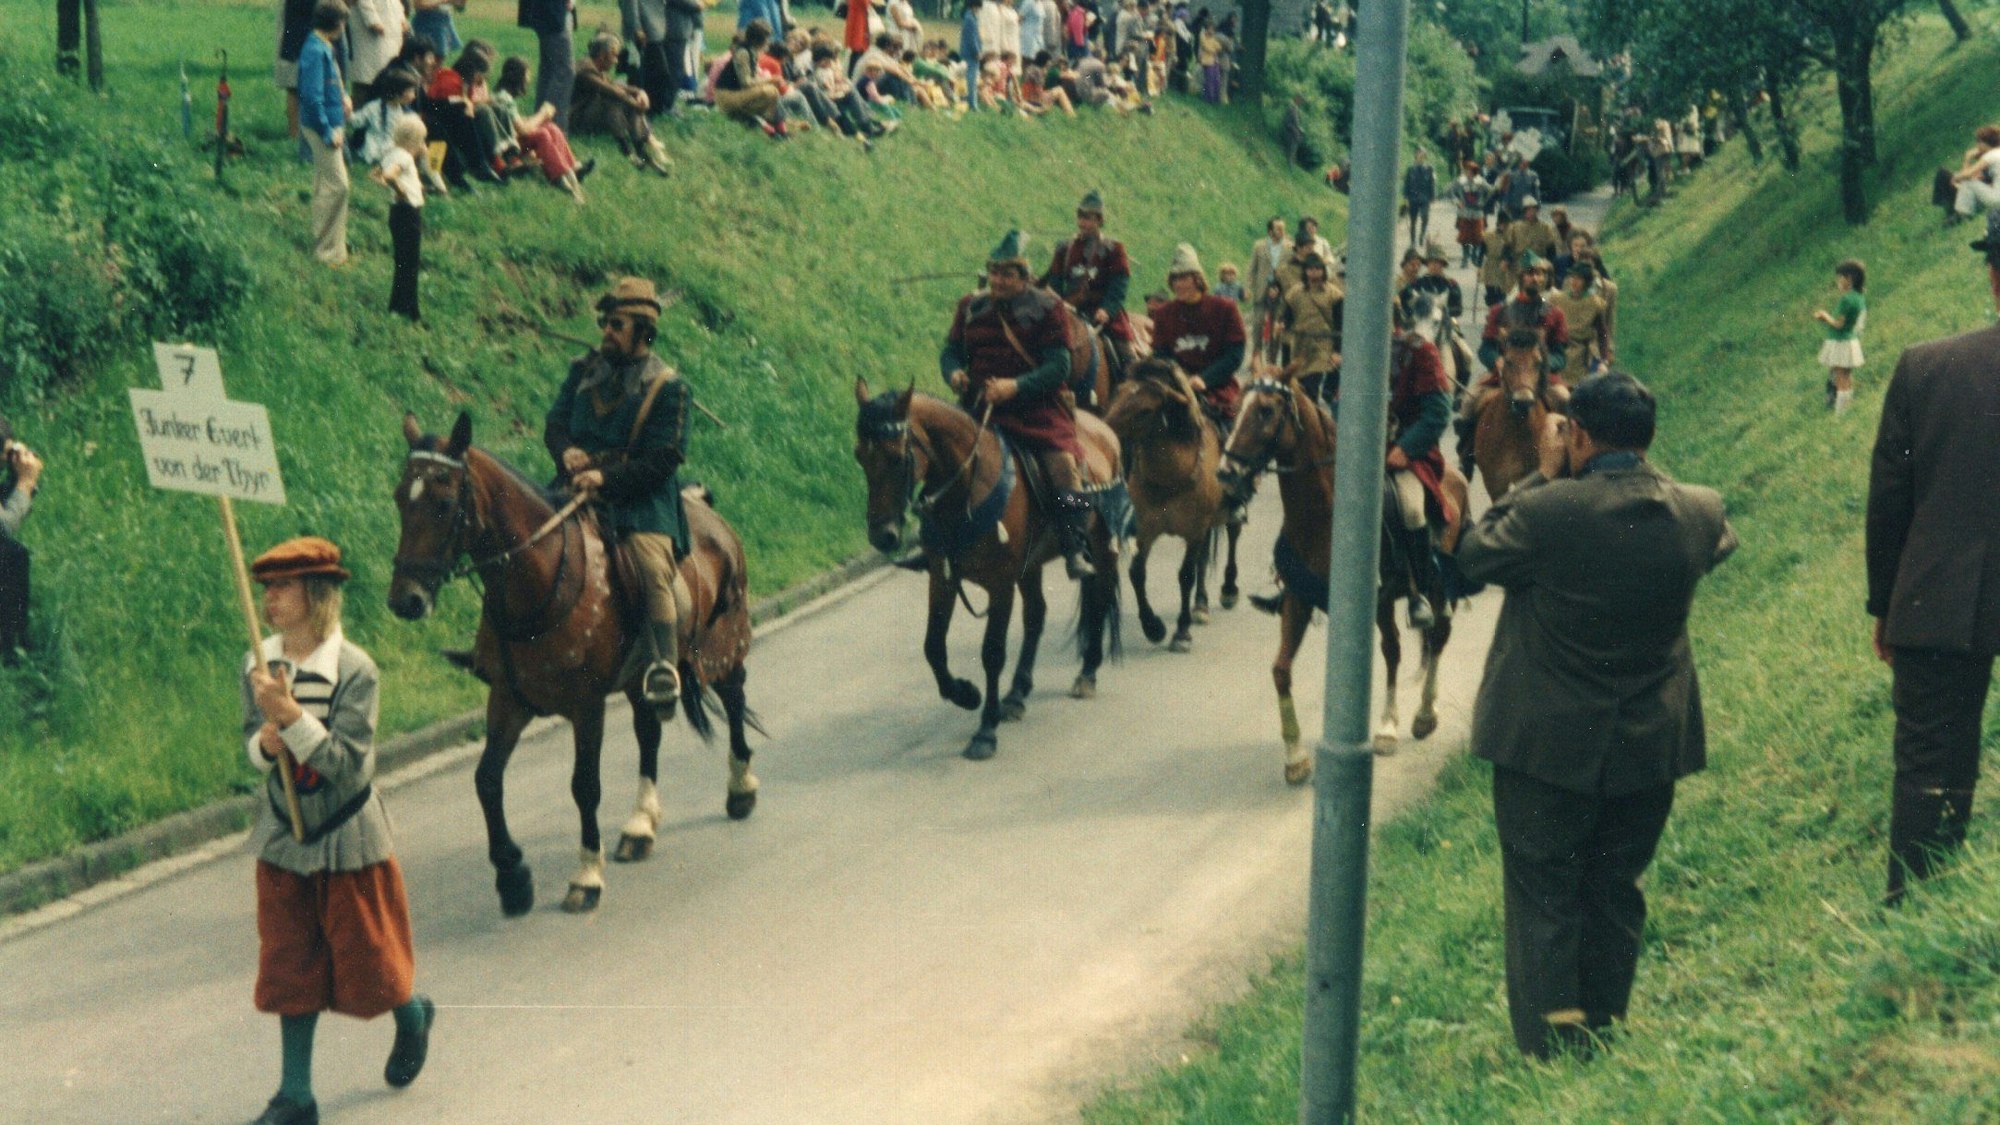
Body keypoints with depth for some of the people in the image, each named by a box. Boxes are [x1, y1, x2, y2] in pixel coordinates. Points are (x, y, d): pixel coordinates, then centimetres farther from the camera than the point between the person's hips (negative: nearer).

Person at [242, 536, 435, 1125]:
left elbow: (348, 764, -22)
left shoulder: (356, 671, -18)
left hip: (348, 839, -4)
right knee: (290, 967, 7)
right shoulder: (257, 663, -4)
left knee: (365, 960, 8)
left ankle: (412, 1015, 41)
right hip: (283, 839, 4)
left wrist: (291, 716, -33)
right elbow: (252, 739, 6)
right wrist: (264, 744, -18)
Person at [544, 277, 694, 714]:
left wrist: (607, 477, -21)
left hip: (641, 497, -5)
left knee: (652, 569, -27)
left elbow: (664, 458, -9)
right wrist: (565, 451, -9)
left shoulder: (667, 386, -2)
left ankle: (664, 668, -29)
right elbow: (554, 421, 15)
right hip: (579, 487, 5)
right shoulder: (585, 368, 15)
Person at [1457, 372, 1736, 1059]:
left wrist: (1544, 478, 0)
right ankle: (1604, 1037, 27)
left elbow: (1475, 554, -5)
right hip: (1652, 744, 4)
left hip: (1548, 744, -4)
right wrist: (1639, 475, 10)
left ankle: (1549, 1052, 9)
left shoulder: (1548, 512, -22)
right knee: (1616, 893, 18)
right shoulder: (1700, 513, -8)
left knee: (1542, 898, 7)